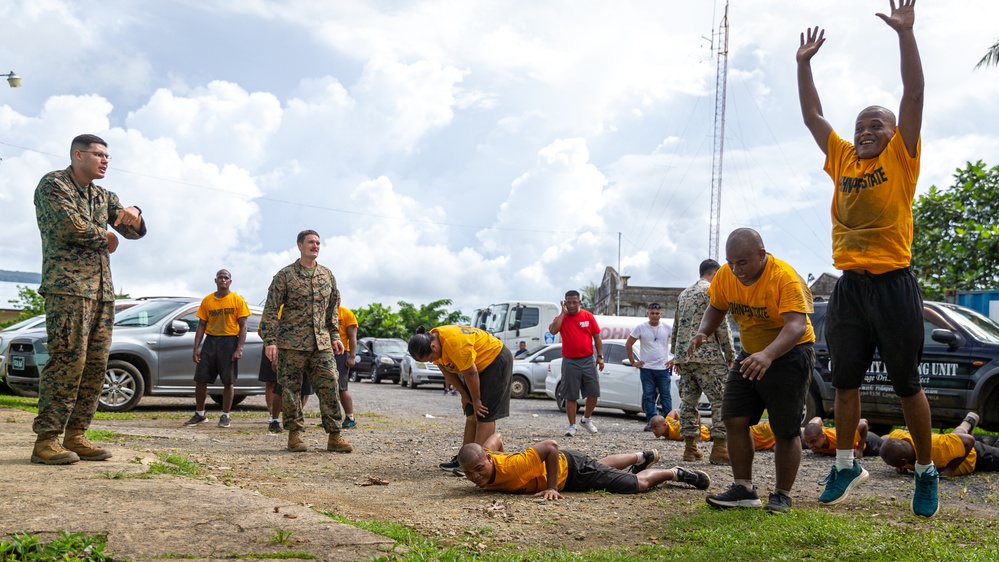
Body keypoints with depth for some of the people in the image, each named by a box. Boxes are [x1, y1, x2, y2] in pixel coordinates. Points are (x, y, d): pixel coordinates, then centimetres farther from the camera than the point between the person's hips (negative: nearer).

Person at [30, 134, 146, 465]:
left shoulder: (104, 197, 23)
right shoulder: (53, 184, 1)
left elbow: (135, 232, 17)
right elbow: (71, 225, -14)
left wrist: (134, 215, -5)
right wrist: (105, 238, 2)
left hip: (102, 289, 8)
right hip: (67, 286, -7)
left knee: (95, 365, 2)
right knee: (68, 360, -14)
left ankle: (75, 436, 7)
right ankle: (46, 440, -10)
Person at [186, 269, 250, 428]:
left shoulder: (237, 300, -1)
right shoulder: (207, 301, 7)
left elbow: (243, 327, -3)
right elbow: (201, 326, 9)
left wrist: (239, 348, -12)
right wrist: (196, 347, 0)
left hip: (229, 341, -3)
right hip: (210, 340, 3)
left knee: (228, 381, 1)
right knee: (200, 379, 4)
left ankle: (225, 416, 11)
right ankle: (200, 414, 17)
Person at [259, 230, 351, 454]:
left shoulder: (327, 275, 12)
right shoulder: (285, 275, -2)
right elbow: (271, 309, -4)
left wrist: (335, 336, 14)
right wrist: (270, 340, -11)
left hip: (322, 343, 4)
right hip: (292, 343, -4)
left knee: (330, 387, -1)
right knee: (290, 389, 2)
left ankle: (334, 436, 4)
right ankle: (294, 435, 13)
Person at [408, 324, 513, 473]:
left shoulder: (455, 343, -36)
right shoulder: (432, 341, -8)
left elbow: (471, 373, -28)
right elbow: (447, 371, 1)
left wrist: (476, 400, -15)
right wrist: (464, 395, 1)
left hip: (496, 361, -9)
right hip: (479, 365, 9)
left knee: (484, 414, -13)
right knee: (471, 415, 8)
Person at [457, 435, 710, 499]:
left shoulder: (510, 467, -42)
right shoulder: (482, 458, -21)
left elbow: (551, 446, -40)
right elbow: (496, 437, 1)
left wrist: (552, 487, -35)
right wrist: (489, 481, 1)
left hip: (572, 469, -8)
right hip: (561, 467, 8)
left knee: (639, 484, 8)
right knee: (603, 466, 36)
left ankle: (676, 473, 33)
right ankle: (643, 457, 61)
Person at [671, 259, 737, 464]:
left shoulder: (684, 294, 19)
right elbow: (721, 326, -9)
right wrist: (730, 355, -2)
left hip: (684, 356, 8)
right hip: (708, 355, -8)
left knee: (689, 401, 9)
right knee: (721, 401, -4)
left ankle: (690, 448, 9)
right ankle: (719, 448, -8)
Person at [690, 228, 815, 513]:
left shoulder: (785, 277, -26)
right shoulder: (725, 275, -7)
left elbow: (796, 325, -36)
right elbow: (716, 308, 7)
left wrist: (768, 355, -53)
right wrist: (703, 333, -15)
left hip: (790, 353, -6)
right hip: (750, 354, 6)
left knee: (785, 430, -2)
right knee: (734, 419, -1)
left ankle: (782, 495, 11)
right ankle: (744, 489, 8)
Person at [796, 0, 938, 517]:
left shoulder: (901, 158, 2)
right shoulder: (842, 159, 12)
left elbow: (913, 95, -6)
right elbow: (812, 116, 18)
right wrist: (803, 64, 14)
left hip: (893, 285, -4)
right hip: (848, 287, 4)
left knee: (907, 385, 4)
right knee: (845, 382, 11)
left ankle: (926, 472, 20)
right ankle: (845, 465, 24)